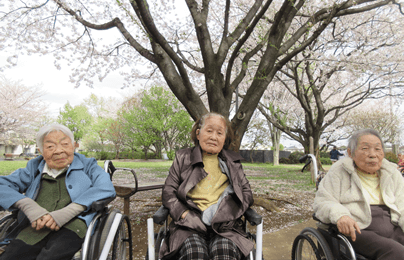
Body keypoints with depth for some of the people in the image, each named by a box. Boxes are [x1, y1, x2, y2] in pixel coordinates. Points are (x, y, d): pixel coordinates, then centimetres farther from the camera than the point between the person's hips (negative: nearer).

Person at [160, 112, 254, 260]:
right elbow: (168, 192, 11)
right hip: (189, 226, 0)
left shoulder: (233, 162, 21)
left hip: (225, 227, 1)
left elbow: (247, 194, 15)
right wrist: (184, 214, -7)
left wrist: (225, 215, -2)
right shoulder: (183, 158, 17)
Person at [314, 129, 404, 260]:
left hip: (393, 230, 5)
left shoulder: (393, 174, 17)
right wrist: (339, 215, -26)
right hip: (356, 231, -5)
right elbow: (322, 202, -4)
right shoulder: (339, 171, 2)